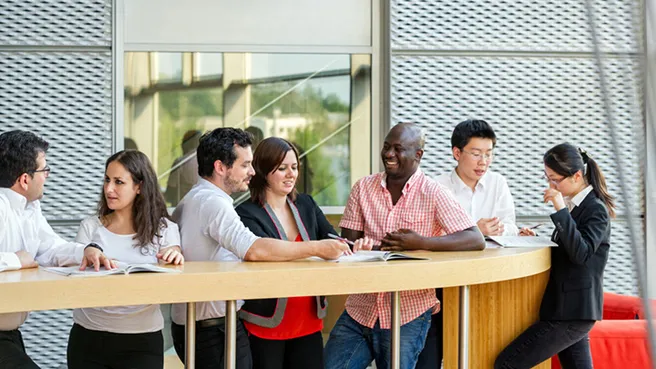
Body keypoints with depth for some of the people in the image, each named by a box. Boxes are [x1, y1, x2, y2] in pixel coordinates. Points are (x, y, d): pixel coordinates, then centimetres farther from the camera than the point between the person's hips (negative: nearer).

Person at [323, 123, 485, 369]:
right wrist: (377, 248, -19)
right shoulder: (363, 188, 5)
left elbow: (476, 240, -13)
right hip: (360, 310, 3)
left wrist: (422, 243, -24)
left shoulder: (433, 194, -7)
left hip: (408, 317, -3)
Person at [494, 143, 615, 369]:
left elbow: (581, 254, -25)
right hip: (572, 309, 9)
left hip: (572, 312, -9)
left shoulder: (596, 210, -12)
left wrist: (561, 210, -27)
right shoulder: (573, 205, 13)